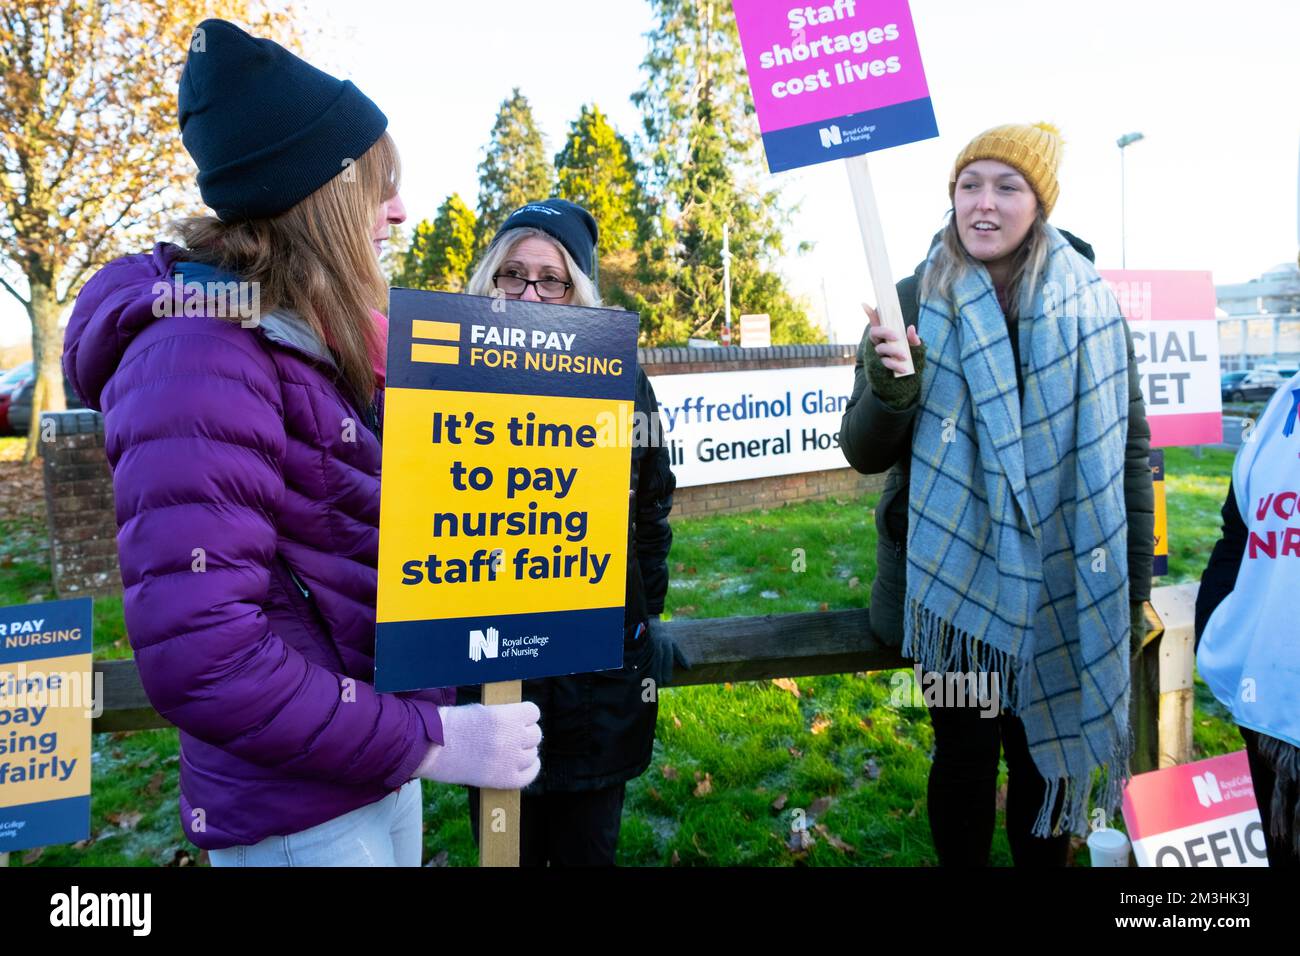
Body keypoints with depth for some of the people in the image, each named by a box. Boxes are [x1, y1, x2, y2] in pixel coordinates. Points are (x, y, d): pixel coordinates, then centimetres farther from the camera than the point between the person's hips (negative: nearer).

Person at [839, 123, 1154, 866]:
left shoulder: (1092, 305, -3)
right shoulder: (913, 302, -5)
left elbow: (1130, 450, 3)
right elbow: (864, 454, -5)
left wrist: (1136, 583, 4)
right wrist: (889, 384, -25)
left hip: (1061, 589, 1)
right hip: (957, 582, -1)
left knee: (1049, 760, 15)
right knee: (966, 757, 10)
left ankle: (1043, 858, 40)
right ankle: (962, 864, 35)